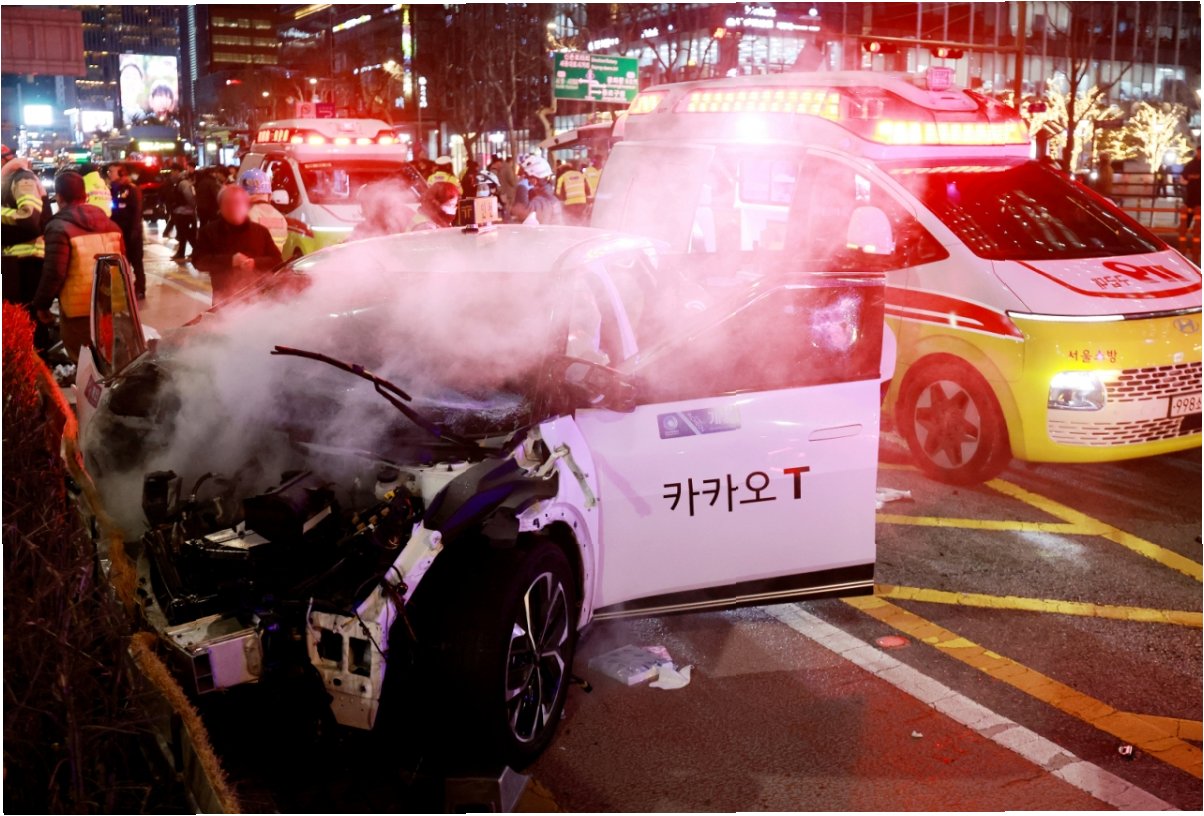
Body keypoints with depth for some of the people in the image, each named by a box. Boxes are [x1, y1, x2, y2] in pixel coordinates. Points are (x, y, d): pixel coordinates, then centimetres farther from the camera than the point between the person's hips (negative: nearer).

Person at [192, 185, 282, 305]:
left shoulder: (260, 231, 6)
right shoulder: (209, 231, 2)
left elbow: (277, 261, 2)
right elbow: (198, 261, -7)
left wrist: (255, 263, -18)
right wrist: (230, 261, -19)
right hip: (225, 300, -1)